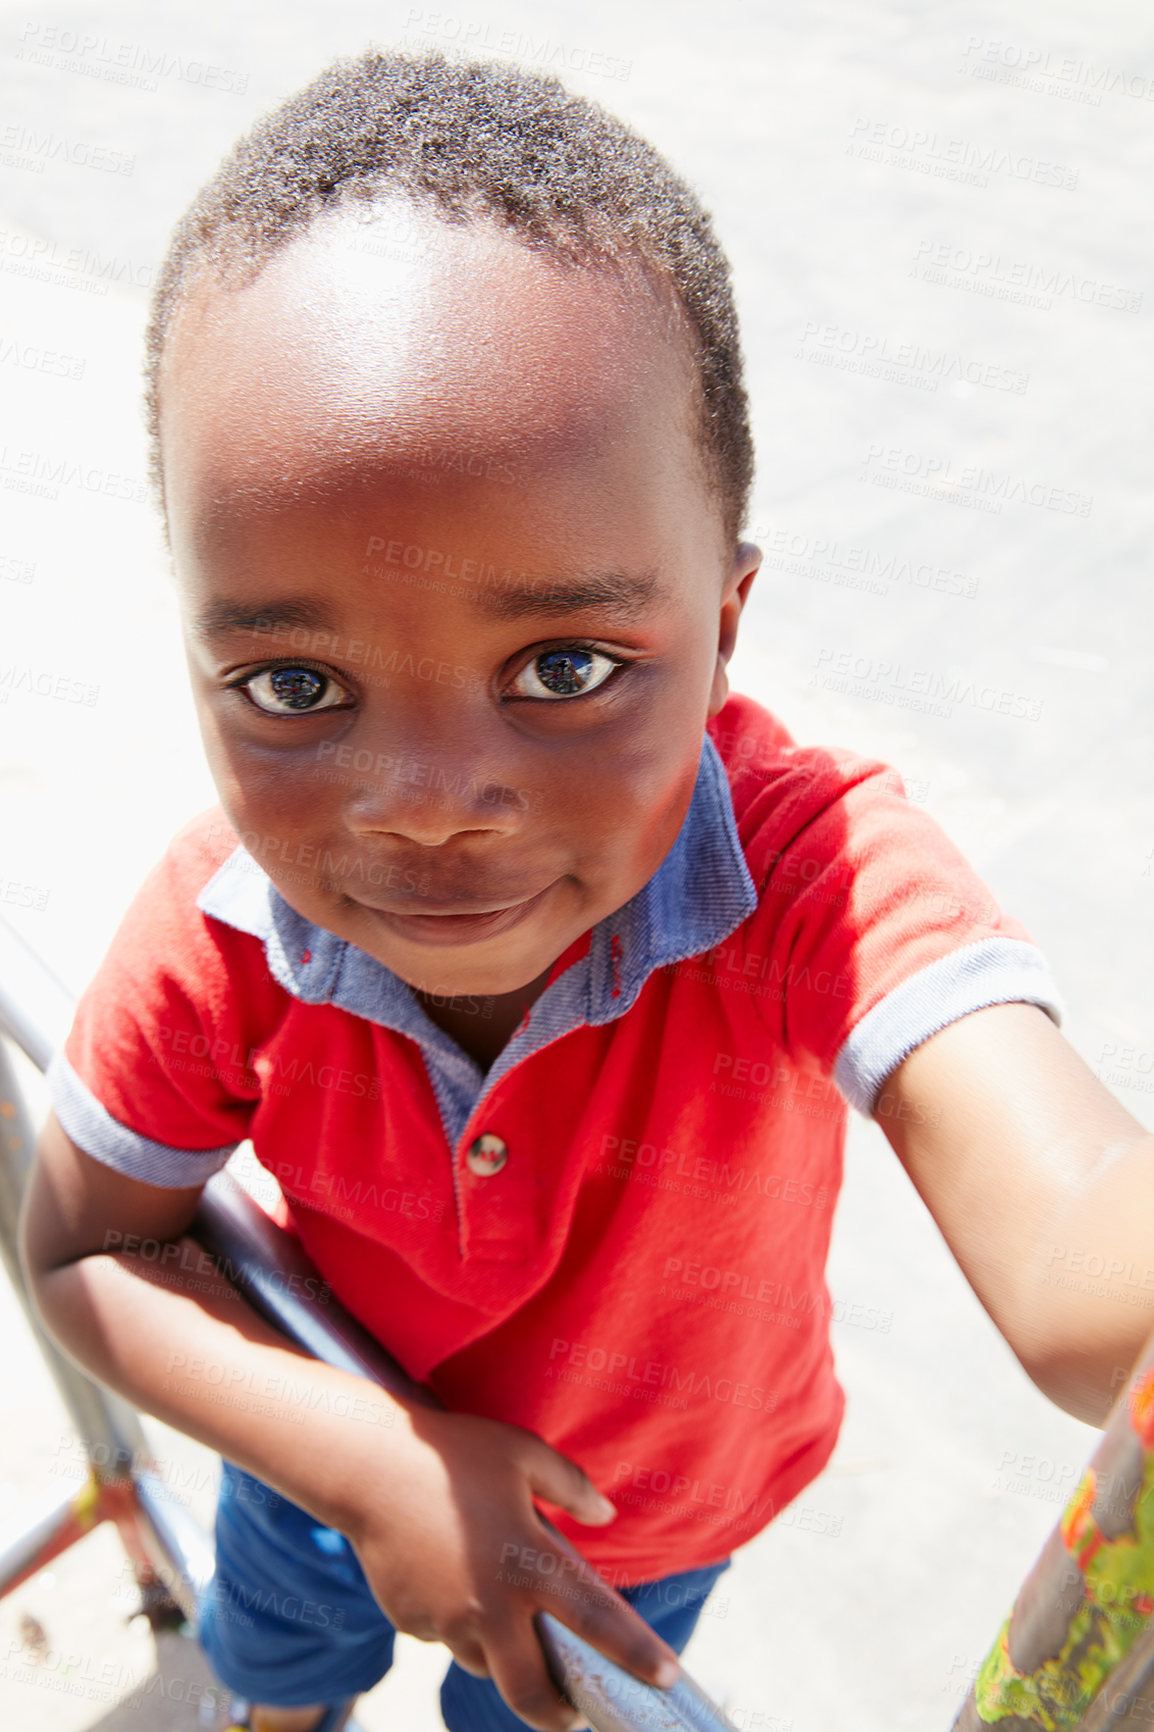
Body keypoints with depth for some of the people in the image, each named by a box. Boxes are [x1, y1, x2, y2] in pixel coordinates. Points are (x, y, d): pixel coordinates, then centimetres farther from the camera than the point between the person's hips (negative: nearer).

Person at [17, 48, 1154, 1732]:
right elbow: (84, 1250, -16)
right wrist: (368, 1466, -29)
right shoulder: (218, 933, -32)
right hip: (344, 1437, 2)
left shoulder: (814, 869, -41)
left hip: (645, 1506, -1)